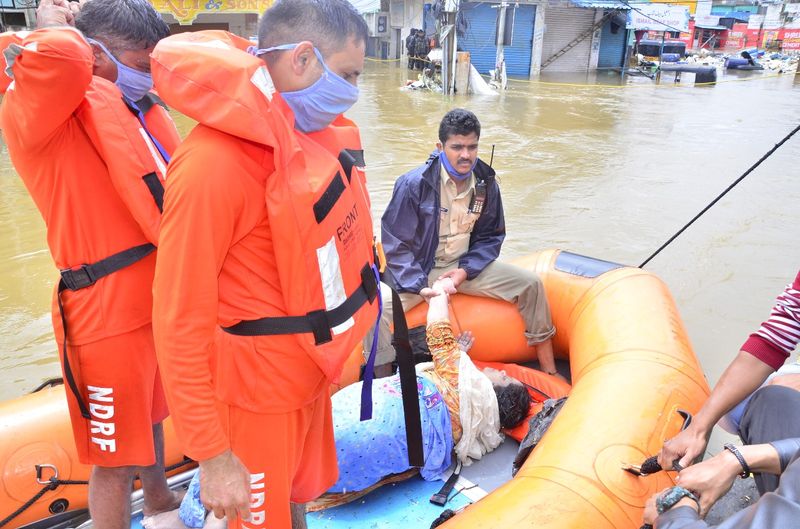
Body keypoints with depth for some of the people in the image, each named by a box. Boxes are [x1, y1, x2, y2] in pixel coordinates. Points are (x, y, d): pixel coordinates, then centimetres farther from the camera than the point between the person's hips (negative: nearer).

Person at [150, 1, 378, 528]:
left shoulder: (315, 131, -1)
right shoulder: (214, 163, -26)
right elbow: (181, 326, -22)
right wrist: (213, 455, -18)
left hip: (311, 372, 7)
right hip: (260, 393, -7)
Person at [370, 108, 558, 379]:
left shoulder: (486, 184, -4)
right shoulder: (413, 184, -17)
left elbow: (491, 237, 6)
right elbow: (395, 243, -13)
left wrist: (465, 271, -11)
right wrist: (422, 286, -21)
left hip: (466, 266, 4)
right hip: (418, 270, -4)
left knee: (531, 283, -7)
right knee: (378, 306, -32)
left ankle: (549, 373, 8)